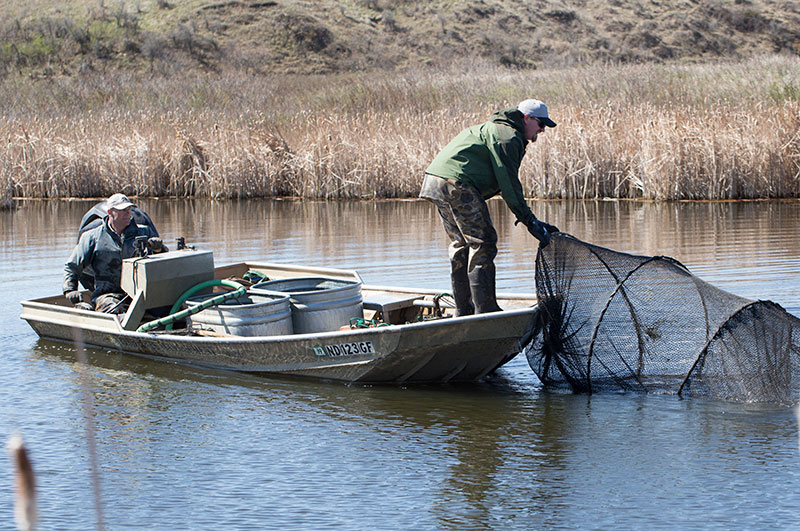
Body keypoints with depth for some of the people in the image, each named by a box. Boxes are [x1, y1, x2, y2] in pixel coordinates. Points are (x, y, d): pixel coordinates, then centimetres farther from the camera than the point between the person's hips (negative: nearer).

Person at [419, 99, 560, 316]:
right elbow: (508, 183, -12)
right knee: (482, 243, -8)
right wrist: (530, 220, -11)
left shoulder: (493, 129, 28)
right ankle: (485, 310, -10)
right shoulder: (508, 136, -6)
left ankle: (464, 310, 20)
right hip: (456, 184, -11)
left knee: (462, 245, 16)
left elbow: (503, 183, 27)